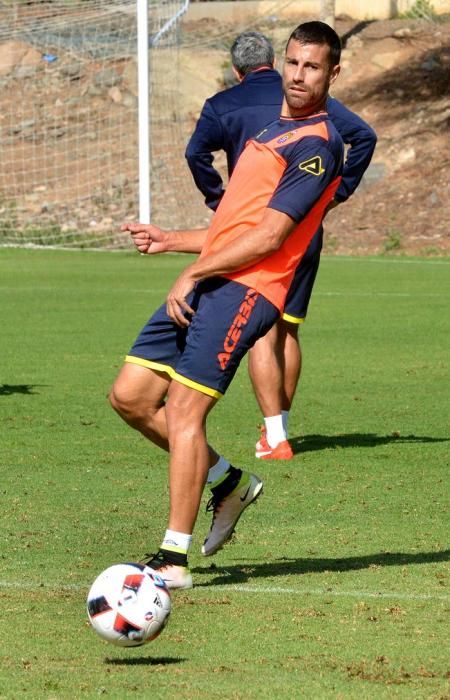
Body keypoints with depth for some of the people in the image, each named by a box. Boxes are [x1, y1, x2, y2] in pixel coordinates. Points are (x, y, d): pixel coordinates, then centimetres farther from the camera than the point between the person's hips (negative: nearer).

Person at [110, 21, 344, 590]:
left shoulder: (316, 144, -8)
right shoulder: (272, 131, 23)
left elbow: (268, 236, -15)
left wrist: (192, 273, -12)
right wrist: (169, 241, 22)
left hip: (243, 289, -9)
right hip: (208, 285, 9)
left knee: (184, 411, -15)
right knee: (130, 396, 5)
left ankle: (174, 560, -12)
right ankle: (228, 482, 21)